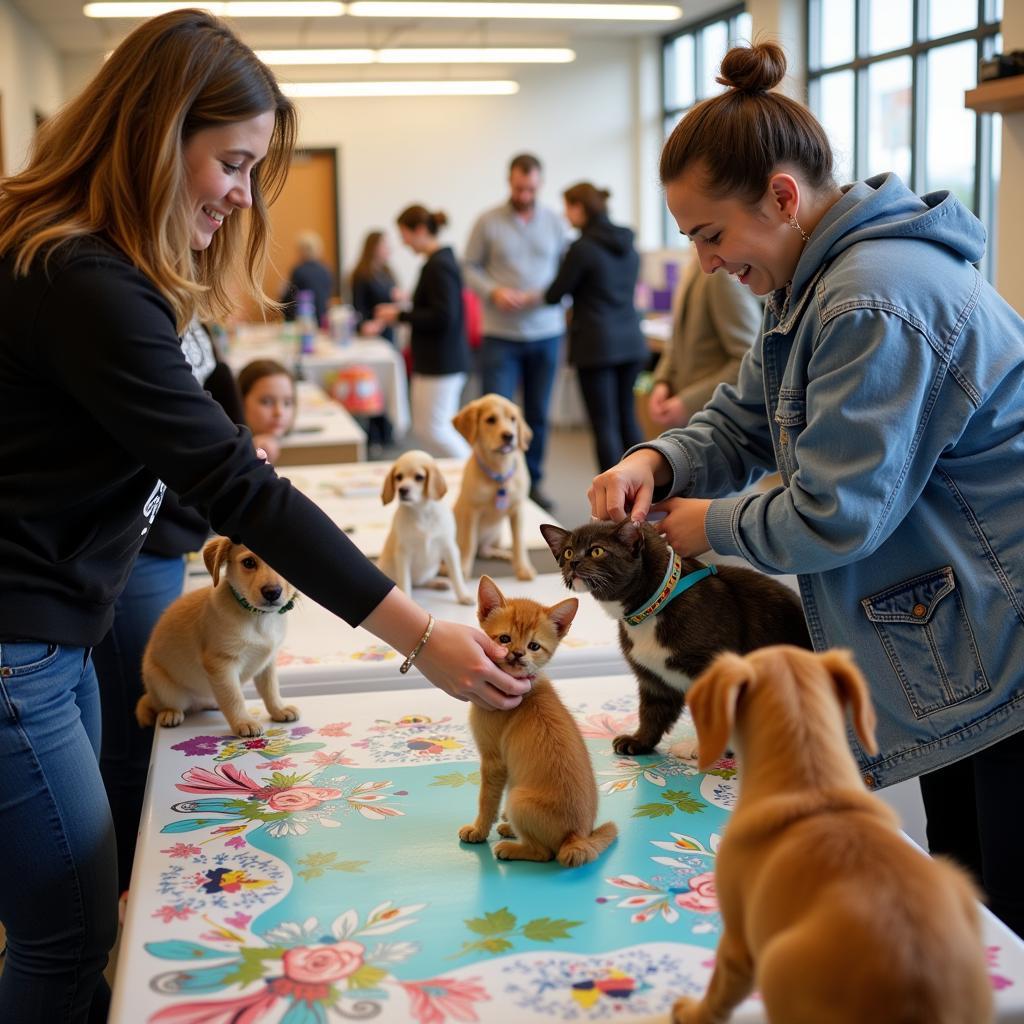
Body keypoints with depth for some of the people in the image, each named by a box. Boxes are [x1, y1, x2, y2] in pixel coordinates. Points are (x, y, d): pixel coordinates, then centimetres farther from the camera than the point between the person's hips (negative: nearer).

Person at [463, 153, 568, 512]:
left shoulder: (554, 222, 6)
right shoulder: (488, 222, -1)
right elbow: (470, 267, 1)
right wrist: (494, 291, -17)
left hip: (546, 331, 3)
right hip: (500, 334, -3)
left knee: (538, 414, 10)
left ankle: (533, 482, 22)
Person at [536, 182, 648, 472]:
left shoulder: (583, 248, -12)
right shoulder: (628, 244, 9)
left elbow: (555, 295, -5)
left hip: (597, 344, -7)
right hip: (631, 342, 7)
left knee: (604, 423, -2)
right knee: (627, 416, 15)